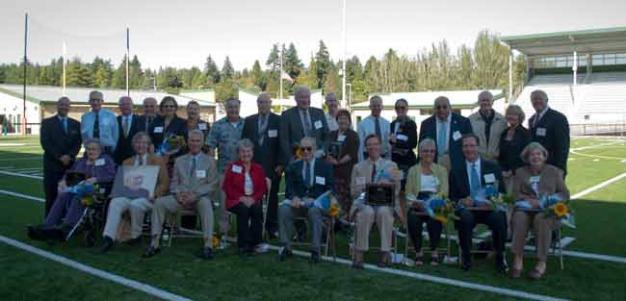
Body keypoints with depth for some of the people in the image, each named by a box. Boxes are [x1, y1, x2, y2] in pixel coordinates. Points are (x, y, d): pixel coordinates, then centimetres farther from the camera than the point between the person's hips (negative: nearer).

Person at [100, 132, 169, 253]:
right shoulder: (127, 162, 22)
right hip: (129, 194, 3)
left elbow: (164, 183, 3)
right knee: (115, 203, -29)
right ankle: (109, 237, -34)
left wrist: (154, 194, -15)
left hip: (147, 196, -3)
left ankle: (136, 235, -13)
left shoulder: (158, 160, 11)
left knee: (135, 204, -36)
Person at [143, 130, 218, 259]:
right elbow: (174, 183, 14)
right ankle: (154, 243, -18)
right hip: (180, 198, 3)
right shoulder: (179, 160, 19)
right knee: (159, 202, -22)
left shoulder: (209, 161, 9)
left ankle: (208, 245, -38)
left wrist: (195, 195, -15)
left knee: (205, 203, -37)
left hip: (200, 198, -3)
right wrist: (178, 194, -10)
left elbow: (212, 184, 0)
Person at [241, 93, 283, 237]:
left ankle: (272, 226, 12)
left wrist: (280, 164, -7)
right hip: (253, 165, 2)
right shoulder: (249, 121, 12)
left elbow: (282, 143, -1)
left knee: (272, 196, 3)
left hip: (272, 166, -2)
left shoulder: (278, 120, 2)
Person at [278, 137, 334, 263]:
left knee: (315, 211, -37)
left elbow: (330, 188, 6)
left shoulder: (325, 166, 14)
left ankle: (315, 250, -29)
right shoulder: (293, 167, 19)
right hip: (297, 200, 2)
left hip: (316, 201, -2)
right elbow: (289, 187, 8)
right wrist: (294, 197, -15)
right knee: (283, 208, -30)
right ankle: (286, 247, -21)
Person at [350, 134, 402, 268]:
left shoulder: (391, 166, 16)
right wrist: (366, 189, -10)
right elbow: (354, 191, 9)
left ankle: (385, 253, -29)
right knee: (367, 212, -35)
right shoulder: (358, 167, 17)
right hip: (363, 202, 0)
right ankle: (359, 254, -31)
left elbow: (396, 191, 9)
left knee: (383, 212, -36)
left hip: (385, 203, 0)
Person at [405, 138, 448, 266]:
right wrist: (414, 202, -14)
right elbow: (408, 192, 9)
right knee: (413, 220, -32)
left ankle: (434, 251, -14)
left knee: (434, 219, -34)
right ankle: (418, 251, -11)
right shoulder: (413, 170, 18)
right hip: (417, 205, 1)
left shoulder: (441, 170, 17)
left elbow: (444, 191, 3)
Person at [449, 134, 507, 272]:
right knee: (465, 218, -35)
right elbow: (452, 197, 7)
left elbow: (501, 192, 8)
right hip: (468, 209, 0)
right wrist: (461, 202, -15)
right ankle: (466, 257, -13)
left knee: (499, 218, -32)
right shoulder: (456, 171, 11)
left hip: (489, 208, 0)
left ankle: (500, 257, -9)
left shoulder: (493, 167, 12)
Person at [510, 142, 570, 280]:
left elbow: (565, 194, 9)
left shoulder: (554, 171, 17)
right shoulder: (520, 172, 19)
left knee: (541, 218, -36)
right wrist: (529, 200, -13)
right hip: (526, 208, 1)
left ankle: (542, 263, -33)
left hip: (548, 210, -1)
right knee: (519, 217, -34)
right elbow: (515, 194, 8)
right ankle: (517, 259, -32)